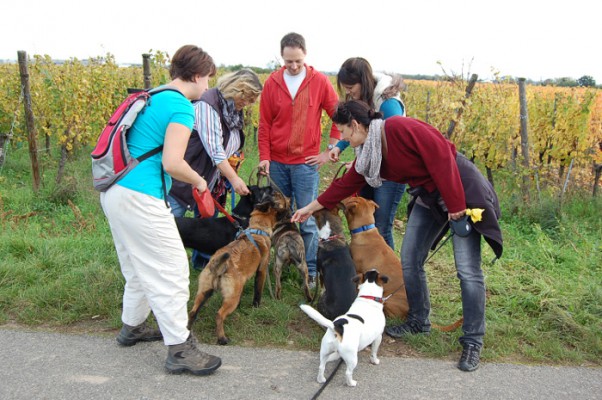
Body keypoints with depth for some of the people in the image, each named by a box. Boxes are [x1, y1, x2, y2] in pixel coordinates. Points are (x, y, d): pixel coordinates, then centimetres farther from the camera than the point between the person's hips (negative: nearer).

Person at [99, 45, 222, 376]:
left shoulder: (151, 98, 17)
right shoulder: (181, 106, -11)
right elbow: (172, 163, -20)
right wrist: (198, 181, -2)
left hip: (114, 191, 10)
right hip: (140, 199, -10)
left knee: (138, 266, 23)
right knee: (170, 269, -1)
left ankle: (132, 327, 39)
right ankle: (180, 350, 7)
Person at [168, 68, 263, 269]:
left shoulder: (234, 111, 7)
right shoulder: (207, 104, -19)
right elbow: (213, 148, -25)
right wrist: (234, 178, -27)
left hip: (213, 181, 8)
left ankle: (202, 263, 31)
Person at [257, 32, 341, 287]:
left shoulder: (320, 82, -1)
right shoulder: (272, 83, 3)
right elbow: (264, 123, 5)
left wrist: (330, 151, 0)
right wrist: (264, 157, -2)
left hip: (306, 163, -2)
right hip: (276, 162, 2)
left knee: (308, 221, 1)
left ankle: (310, 271, 14)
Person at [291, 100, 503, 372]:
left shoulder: (398, 128, -23)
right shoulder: (367, 154, 3)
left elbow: (441, 157, -25)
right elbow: (346, 184, 14)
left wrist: (455, 204, -23)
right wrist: (311, 207, 20)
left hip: (462, 190, -8)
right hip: (427, 196, 8)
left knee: (467, 269, -7)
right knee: (409, 261, 6)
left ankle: (473, 341, 5)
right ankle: (418, 321, 25)